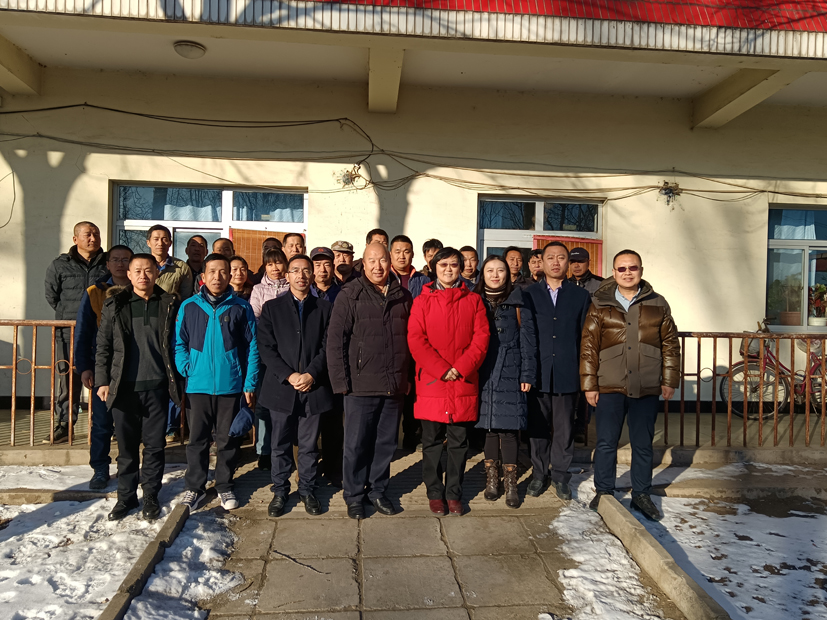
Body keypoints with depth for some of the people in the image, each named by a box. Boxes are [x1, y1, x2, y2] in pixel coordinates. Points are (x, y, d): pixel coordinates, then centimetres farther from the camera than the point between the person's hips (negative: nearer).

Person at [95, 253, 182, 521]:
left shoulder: (169, 305, 3)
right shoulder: (115, 305, 4)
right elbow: (103, 346, 6)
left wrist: (177, 380, 0)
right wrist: (102, 381, 1)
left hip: (157, 387, 0)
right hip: (124, 387, 1)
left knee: (155, 445, 7)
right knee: (127, 446, 10)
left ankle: (151, 496, 22)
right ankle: (126, 496, 24)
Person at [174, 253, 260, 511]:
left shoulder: (241, 307, 0)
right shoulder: (189, 306, 3)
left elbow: (252, 347, 0)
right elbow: (179, 344, 6)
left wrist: (250, 384, -3)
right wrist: (187, 371, -8)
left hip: (231, 386, 0)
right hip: (198, 386, 1)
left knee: (228, 440, 10)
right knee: (197, 440, 9)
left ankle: (225, 486, 26)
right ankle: (195, 487, 24)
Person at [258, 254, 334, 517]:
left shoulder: (325, 308, 7)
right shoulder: (272, 308, 6)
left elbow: (328, 347, 0)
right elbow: (265, 348, -1)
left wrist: (311, 374, -13)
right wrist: (289, 375, -12)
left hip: (314, 388, 0)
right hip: (281, 387, 0)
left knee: (309, 445, 9)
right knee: (281, 444, 9)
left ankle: (307, 490, 24)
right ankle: (280, 491, 24)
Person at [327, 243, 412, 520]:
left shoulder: (403, 297, 8)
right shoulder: (350, 295, -4)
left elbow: (411, 339, 12)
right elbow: (335, 341, -7)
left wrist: (406, 378, 8)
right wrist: (341, 381, -11)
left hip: (394, 386, 4)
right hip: (361, 385, -3)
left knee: (386, 443, 13)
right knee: (357, 444, 6)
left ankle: (377, 490, 31)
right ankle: (354, 496, 23)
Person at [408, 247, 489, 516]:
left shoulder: (473, 300, 8)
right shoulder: (422, 301, 4)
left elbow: (481, 337, 0)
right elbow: (416, 340, -4)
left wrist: (461, 368, -12)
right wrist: (441, 369, -13)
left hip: (463, 383, 1)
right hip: (431, 383, -1)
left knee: (459, 441, 8)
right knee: (432, 441, 7)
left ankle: (454, 494, 22)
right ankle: (435, 494, 21)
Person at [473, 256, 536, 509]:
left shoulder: (518, 303, 5)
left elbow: (528, 341, 2)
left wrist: (527, 375, -4)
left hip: (510, 374, -1)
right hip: (482, 375, 1)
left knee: (509, 427, -2)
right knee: (489, 426, 6)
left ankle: (510, 483, 9)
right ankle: (492, 479, 20)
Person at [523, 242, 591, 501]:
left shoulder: (580, 296, 9)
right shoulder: (529, 294, 8)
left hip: (567, 374, 0)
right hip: (537, 372, 0)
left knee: (564, 428, 7)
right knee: (537, 427, 7)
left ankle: (560, 476, 21)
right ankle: (539, 475, 21)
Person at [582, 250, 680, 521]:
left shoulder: (657, 304, 7)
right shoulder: (601, 306, 2)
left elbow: (670, 344, 10)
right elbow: (588, 347, 1)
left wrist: (669, 380, 5)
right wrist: (589, 384, -2)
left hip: (647, 389, 1)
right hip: (610, 387, -1)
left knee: (643, 444, 11)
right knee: (606, 442, 4)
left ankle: (641, 494, 26)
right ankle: (604, 492, 20)